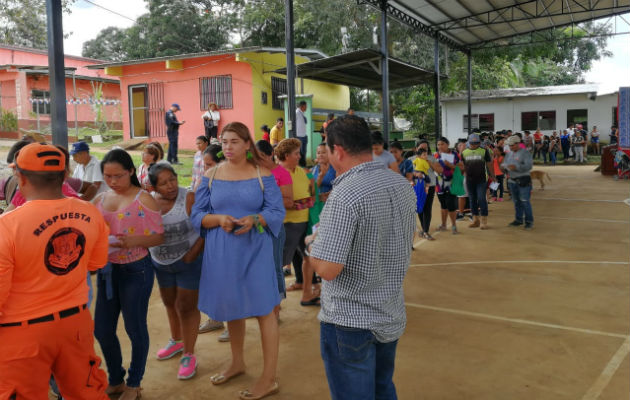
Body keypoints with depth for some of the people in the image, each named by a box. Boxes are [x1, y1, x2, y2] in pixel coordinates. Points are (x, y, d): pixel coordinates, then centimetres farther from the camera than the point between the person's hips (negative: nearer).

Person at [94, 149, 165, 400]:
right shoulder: (100, 200, 6)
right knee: (101, 329, 11)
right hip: (106, 270, 6)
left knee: (135, 328, 7)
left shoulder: (144, 199, -9)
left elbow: (159, 237, -10)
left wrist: (132, 241, -27)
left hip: (135, 270, -5)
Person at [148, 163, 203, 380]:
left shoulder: (189, 198, -21)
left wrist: (193, 253, -24)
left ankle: (188, 355, 12)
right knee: (169, 303, 20)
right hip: (161, 263, 6)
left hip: (189, 262, -6)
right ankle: (177, 341, 42)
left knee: (186, 307, 0)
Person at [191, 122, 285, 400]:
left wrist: (254, 220, -24)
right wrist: (219, 219, -17)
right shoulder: (210, 176, 4)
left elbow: (277, 212, -6)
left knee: (263, 309, -1)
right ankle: (237, 363, 39)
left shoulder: (263, 175, -3)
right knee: (231, 307, 18)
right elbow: (197, 215, 2)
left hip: (254, 250, -3)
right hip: (221, 252, 4)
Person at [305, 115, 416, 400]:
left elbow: (327, 269, -28)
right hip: (391, 316, 8)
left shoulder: (345, 195, -25)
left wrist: (313, 244, -7)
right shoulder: (403, 186, 1)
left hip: (350, 321, -7)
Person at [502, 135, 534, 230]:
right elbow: (504, 163, 19)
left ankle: (529, 221, 0)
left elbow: (528, 165, -17)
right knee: (516, 201, 13)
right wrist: (504, 167, -5)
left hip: (523, 181, -7)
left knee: (525, 201, -7)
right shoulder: (509, 154, 14)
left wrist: (516, 167, -28)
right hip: (512, 180, 7)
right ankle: (518, 219, 23)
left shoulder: (525, 153, -7)